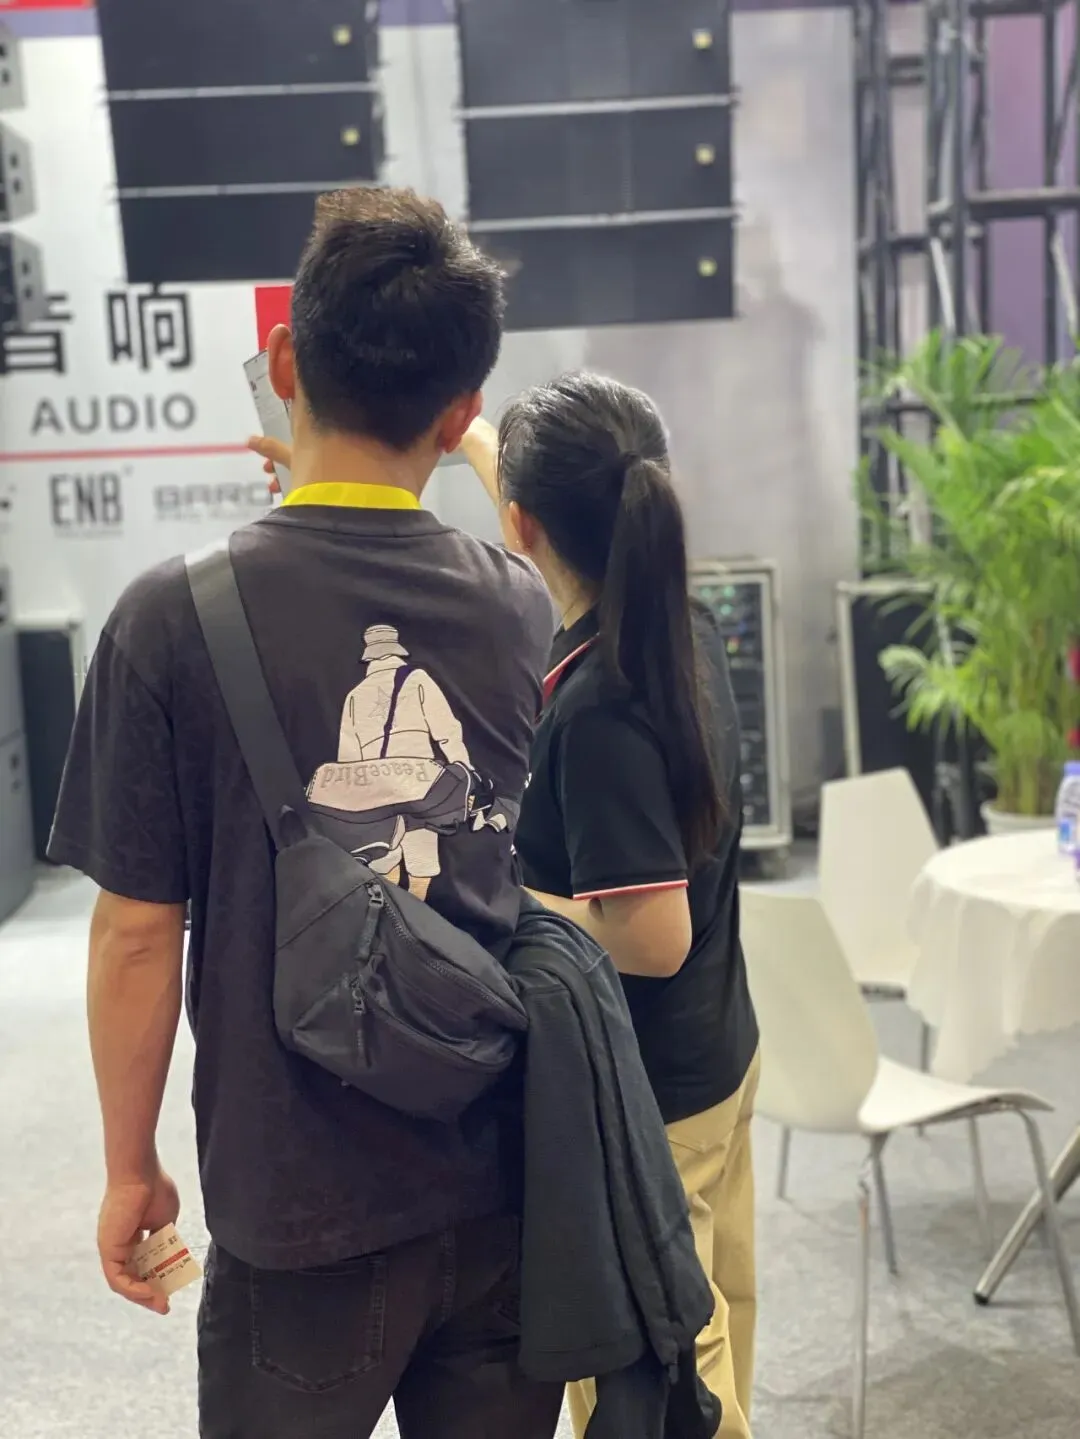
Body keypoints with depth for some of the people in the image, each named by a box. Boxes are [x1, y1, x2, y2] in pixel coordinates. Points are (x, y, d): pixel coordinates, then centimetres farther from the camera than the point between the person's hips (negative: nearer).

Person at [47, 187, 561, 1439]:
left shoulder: (176, 618, -16)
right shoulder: (521, 606, -4)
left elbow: (137, 932, -12)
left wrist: (130, 1168, 4)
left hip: (305, 1206, -3)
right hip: (508, 1190, 4)